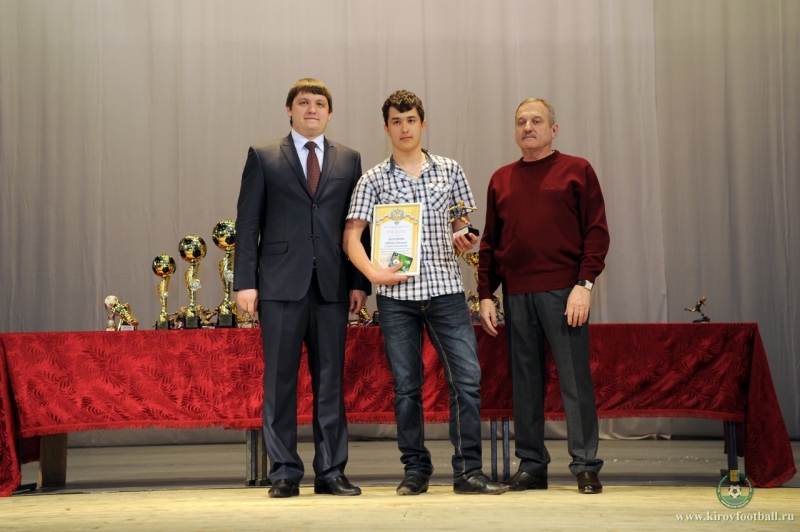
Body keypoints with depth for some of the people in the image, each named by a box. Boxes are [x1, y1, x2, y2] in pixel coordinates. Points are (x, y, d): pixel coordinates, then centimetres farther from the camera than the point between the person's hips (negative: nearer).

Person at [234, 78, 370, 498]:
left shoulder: (349, 160, 13)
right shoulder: (263, 158, 8)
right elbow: (248, 223, 4)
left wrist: (360, 282, 2)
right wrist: (245, 281, -4)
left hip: (333, 285, 2)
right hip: (281, 284, -2)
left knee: (330, 380, 4)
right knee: (280, 381, 0)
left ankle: (331, 471, 10)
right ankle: (284, 472, 8)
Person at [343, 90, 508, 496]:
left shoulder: (450, 171, 11)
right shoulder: (373, 180, 6)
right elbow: (351, 237, 2)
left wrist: (466, 240, -6)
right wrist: (373, 273, -13)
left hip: (445, 288, 1)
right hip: (397, 294, -1)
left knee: (467, 378, -7)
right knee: (407, 386, 4)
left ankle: (468, 471, 1)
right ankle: (416, 471, 15)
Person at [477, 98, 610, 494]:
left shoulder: (576, 171, 5)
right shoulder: (501, 180, 16)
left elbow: (596, 231, -1)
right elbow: (489, 242, 16)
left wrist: (584, 284, -10)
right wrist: (485, 295, 8)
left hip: (562, 290, -4)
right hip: (516, 294, 4)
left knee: (575, 378, -3)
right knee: (524, 381, 6)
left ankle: (586, 467, 3)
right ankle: (531, 466, 13)